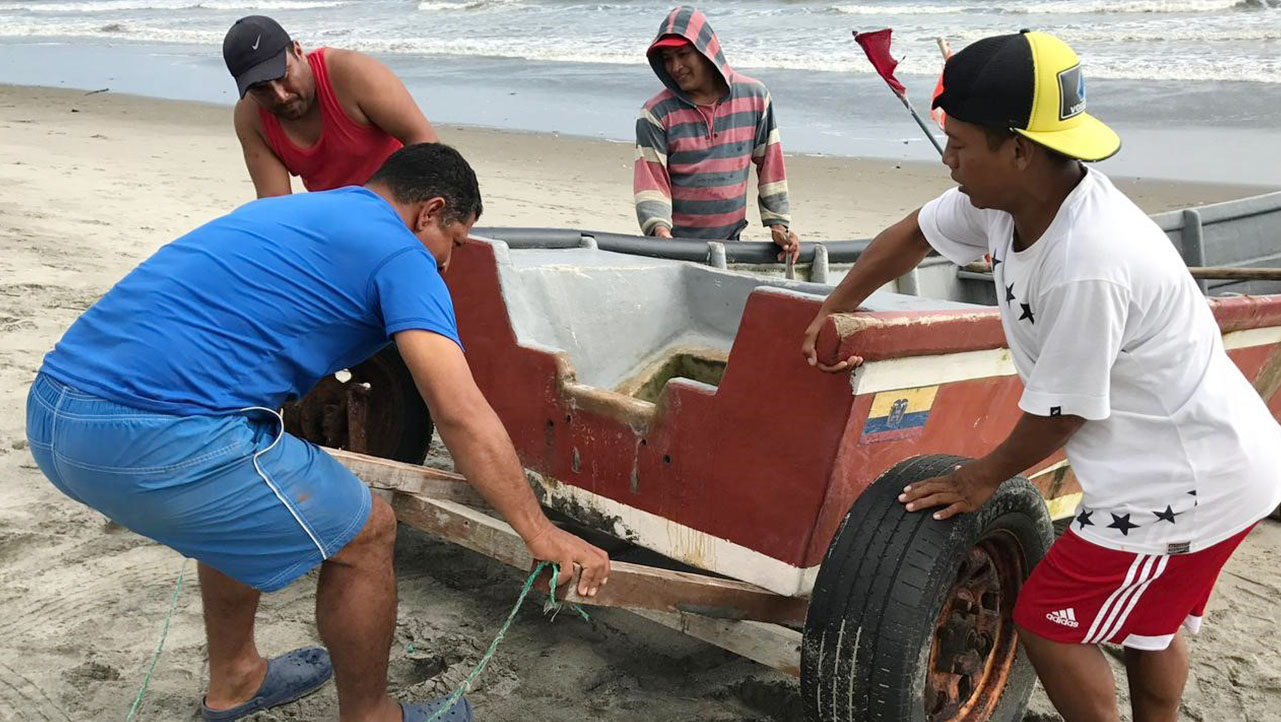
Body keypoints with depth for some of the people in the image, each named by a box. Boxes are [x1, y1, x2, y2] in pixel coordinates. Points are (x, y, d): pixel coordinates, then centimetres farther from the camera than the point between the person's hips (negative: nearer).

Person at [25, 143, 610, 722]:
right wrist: (541, 535, -2)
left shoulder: (288, 210, 26)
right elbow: (461, 414, -9)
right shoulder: (401, 254, 0)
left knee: (241, 510, 33)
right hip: (155, 438, -9)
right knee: (363, 535, 7)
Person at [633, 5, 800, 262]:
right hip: (674, 245, -2)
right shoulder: (657, 114, -7)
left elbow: (770, 166, 6)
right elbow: (650, 182, -12)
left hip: (731, 241, 2)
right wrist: (660, 229, -28)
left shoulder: (754, 97, 1)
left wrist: (778, 223, 3)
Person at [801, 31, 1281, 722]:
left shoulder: (1087, 268, -34)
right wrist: (835, 308, 15)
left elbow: (1058, 411, -21)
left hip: (1193, 478, -9)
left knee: (1048, 620, 2)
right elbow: (914, 233, 9)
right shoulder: (1006, 195, -9)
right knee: (1147, 618, 26)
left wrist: (986, 476, -4)